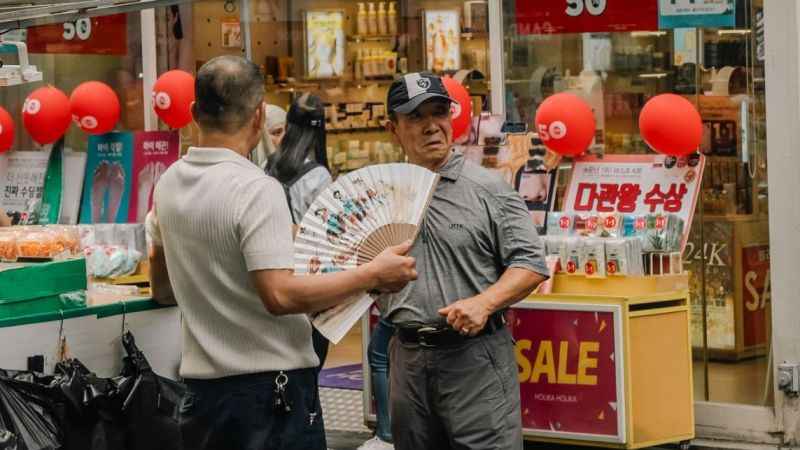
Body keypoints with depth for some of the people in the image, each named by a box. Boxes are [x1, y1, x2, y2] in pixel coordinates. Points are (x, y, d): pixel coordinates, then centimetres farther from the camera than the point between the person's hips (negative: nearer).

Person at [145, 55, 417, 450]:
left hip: (200, 387, 7)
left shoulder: (168, 184, 7)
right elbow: (280, 296, -25)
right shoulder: (256, 190, -17)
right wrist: (372, 275, -18)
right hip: (268, 386, -7)